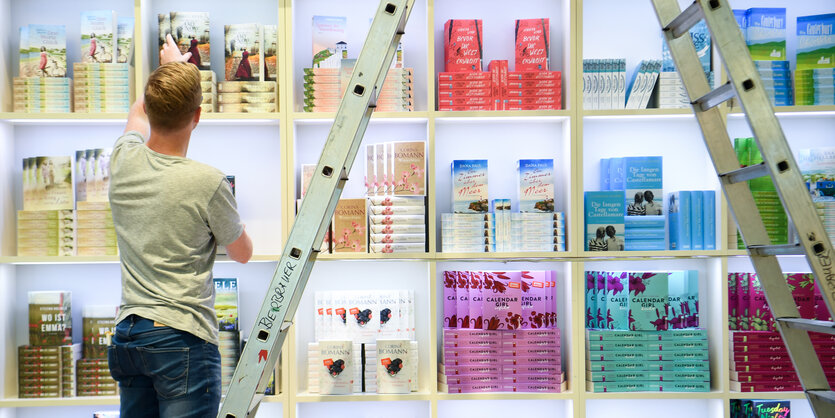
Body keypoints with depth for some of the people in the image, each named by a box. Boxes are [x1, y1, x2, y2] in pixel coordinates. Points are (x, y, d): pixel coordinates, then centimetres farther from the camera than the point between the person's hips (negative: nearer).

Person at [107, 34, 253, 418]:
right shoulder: (208, 183, -15)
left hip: (127, 333, 6)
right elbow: (243, 253, 4)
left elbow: (139, 116, 27)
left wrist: (168, 68, 44)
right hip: (182, 339, -6)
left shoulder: (123, 160, 0)